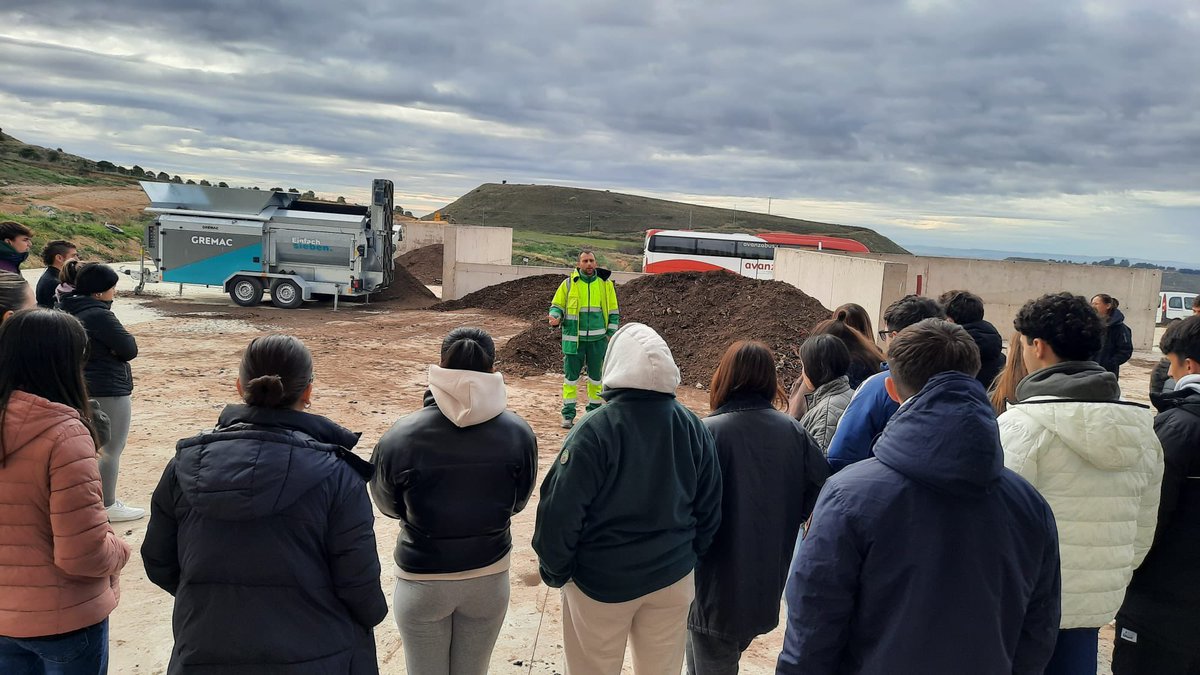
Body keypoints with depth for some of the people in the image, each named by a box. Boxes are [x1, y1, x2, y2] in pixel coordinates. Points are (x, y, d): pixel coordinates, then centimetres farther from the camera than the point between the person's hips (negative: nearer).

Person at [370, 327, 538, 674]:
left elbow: (388, 506, -3)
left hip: (422, 581, -1)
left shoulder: (400, 439, -21)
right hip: (489, 578, 2)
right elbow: (517, 503, 0)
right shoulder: (518, 433, -16)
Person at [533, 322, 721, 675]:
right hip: (672, 579, 4)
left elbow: (561, 512, -19)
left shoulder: (594, 431, -21)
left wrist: (555, 572, -3)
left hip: (601, 583, -4)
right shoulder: (694, 428, -6)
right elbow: (709, 508, 3)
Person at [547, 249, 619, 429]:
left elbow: (613, 312, 10)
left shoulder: (606, 284, 5)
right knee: (571, 377, 0)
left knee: (596, 377, 10)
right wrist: (555, 317, -16)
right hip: (574, 339, -1)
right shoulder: (568, 283, 0)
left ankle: (594, 412, 22)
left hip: (598, 340, 2)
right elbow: (556, 305, 7)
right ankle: (568, 415, 8)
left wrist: (611, 336, 3)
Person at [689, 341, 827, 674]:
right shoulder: (793, 432, -6)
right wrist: (781, 526, 10)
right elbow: (821, 486, -3)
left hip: (717, 579, -5)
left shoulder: (707, 432, -21)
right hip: (770, 579, 5)